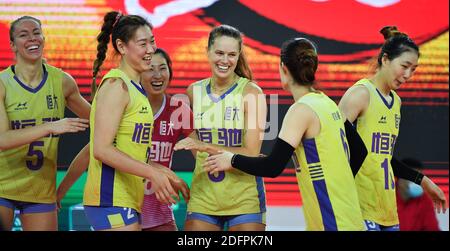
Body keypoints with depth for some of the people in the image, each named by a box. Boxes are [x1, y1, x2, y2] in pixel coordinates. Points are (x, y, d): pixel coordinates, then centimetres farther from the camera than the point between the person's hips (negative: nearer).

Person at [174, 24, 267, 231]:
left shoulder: (251, 93, -8)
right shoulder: (194, 91, 4)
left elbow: (252, 153, -15)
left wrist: (207, 147, -23)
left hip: (243, 198, -3)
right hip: (203, 196, 3)